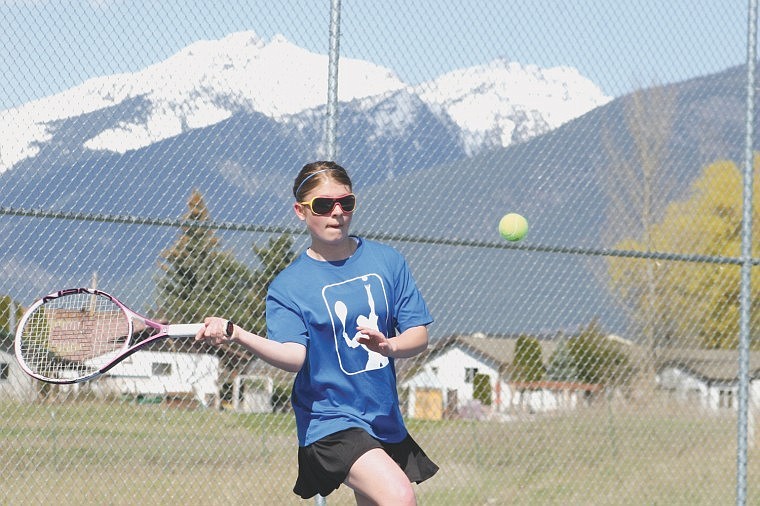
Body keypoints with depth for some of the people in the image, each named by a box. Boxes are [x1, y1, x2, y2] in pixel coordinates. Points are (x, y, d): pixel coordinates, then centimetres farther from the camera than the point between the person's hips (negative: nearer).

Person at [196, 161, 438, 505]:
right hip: (330, 421, -6)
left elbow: (419, 335, 3)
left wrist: (389, 346, -20)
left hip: (385, 421, 6)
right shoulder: (288, 285, -5)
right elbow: (294, 356, -19)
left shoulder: (386, 261, 6)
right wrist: (235, 334, -36)